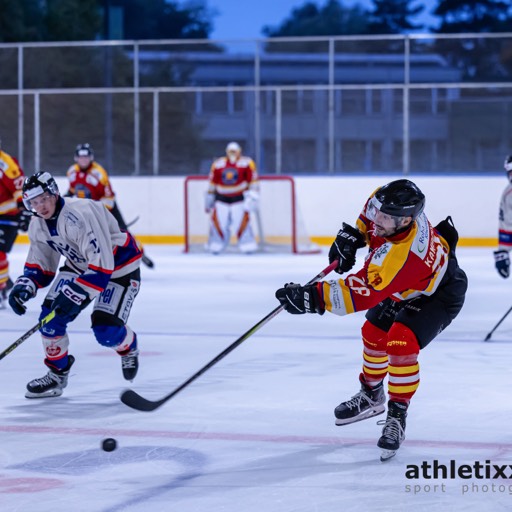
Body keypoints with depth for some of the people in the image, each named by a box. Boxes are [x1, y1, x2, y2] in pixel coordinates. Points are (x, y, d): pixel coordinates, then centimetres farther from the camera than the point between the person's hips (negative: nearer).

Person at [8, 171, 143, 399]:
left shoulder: (80, 215, -35)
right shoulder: (38, 225, -8)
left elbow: (102, 264, -36)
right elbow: (40, 265, 4)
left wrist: (77, 292, -39)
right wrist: (24, 286, -15)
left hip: (118, 265, -7)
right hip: (80, 264, 7)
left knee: (106, 330, -16)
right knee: (51, 314, -8)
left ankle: (129, 348, 21)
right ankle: (57, 373, 10)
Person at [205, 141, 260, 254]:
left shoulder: (247, 163, -6)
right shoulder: (217, 165, 1)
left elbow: (253, 182, -5)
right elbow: (212, 184, 10)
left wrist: (252, 196, -14)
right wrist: (208, 201, 13)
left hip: (239, 198, -2)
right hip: (221, 198, 2)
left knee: (242, 221, -12)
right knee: (217, 220, -5)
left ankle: (248, 245, -1)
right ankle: (215, 246, 9)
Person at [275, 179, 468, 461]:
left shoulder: (404, 256, -46)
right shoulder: (390, 205, -25)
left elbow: (363, 294, -47)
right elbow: (370, 215, 3)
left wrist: (313, 297, -51)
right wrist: (352, 235, -9)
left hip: (436, 295, -9)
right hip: (402, 289, 9)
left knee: (401, 343, -25)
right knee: (373, 334, 15)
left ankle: (396, 418, -9)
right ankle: (371, 396, 39)